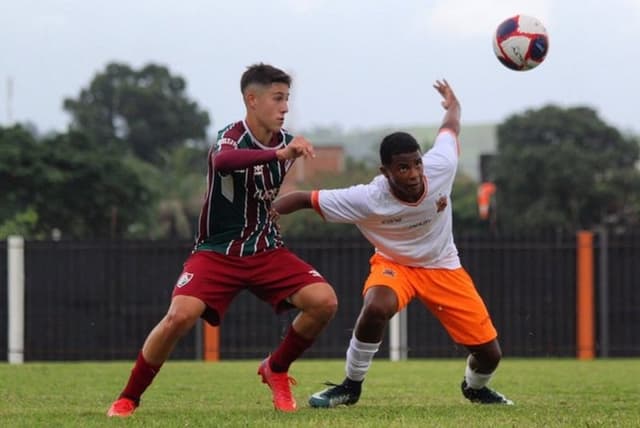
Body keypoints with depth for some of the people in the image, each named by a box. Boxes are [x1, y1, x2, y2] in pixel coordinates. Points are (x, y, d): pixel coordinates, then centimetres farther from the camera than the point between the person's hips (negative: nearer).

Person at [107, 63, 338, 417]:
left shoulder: (285, 143, 3)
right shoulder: (233, 137, -17)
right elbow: (221, 161, -46)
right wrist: (279, 154, -57)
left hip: (266, 251, 5)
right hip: (217, 252, -5)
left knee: (324, 300, -17)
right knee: (180, 315, -27)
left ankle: (276, 370, 8)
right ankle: (127, 398, -7)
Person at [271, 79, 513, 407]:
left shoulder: (440, 167, -28)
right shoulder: (367, 199, -33)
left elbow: (450, 128, -5)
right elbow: (305, 198, -27)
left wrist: (453, 105, 18)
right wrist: (272, 211, -46)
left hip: (442, 266, 3)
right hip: (394, 263, -3)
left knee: (489, 353, -1)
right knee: (376, 308, -39)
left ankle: (474, 387, 39)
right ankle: (351, 386, -14)